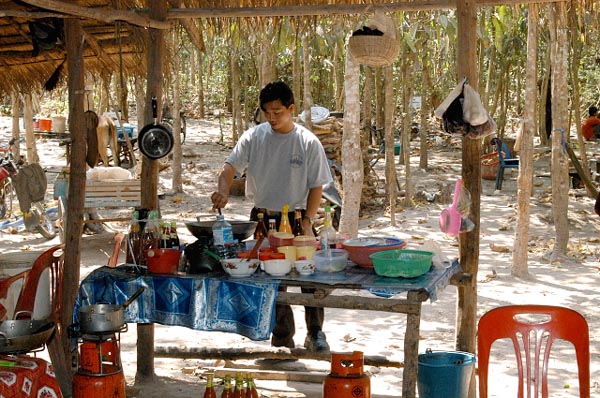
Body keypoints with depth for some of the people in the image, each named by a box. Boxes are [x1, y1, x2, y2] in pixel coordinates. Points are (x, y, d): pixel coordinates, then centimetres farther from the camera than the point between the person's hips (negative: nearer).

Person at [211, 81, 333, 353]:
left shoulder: (308, 142, -6)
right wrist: (223, 191, -28)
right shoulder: (254, 137, -1)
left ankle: (315, 333, 12)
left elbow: (316, 186, -3)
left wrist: (307, 222, -12)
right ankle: (283, 340, 19)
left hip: (296, 218, -2)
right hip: (262, 218, 2)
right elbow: (231, 166, -7)